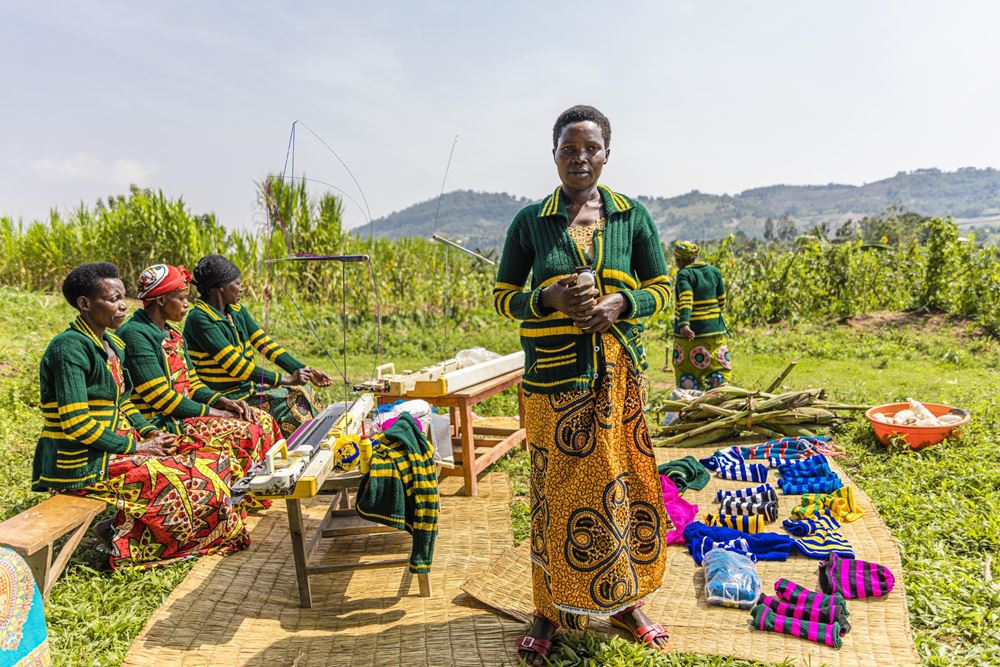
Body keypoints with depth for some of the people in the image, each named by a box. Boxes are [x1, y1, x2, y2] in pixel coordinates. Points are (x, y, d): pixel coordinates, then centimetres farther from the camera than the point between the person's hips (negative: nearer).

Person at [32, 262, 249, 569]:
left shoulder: (113, 345, 12)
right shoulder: (70, 348, -17)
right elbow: (75, 423, -22)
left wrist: (151, 434, 2)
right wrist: (135, 447, -16)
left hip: (116, 446, 9)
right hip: (81, 462, -9)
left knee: (213, 464, 2)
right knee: (191, 482, -16)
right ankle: (125, 539, 3)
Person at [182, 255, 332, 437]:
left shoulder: (237, 311, 9)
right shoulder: (199, 318, -16)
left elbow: (266, 345, 5)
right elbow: (234, 364, -20)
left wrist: (305, 371, -5)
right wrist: (283, 379, -19)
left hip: (244, 386, 8)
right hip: (223, 397, -8)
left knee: (300, 394, -5)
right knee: (289, 404, -18)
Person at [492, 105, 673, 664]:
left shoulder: (633, 216, 3)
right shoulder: (530, 221, 1)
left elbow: (662, 290, 7)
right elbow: (504, 297, 4)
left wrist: (620, 303, -14)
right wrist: (549, 298, -17)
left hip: (618, 374, 2)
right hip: (553, 377, -1)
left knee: (622, 482, 9)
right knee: (558, 491, 6)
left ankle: (626, 602, 30)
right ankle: (551, 611, 24)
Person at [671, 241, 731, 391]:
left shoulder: (684, 274, -9)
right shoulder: (714, 271, 7)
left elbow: (685, 301, -24)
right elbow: (721, 302, 10)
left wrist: (684, 324, -35)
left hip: (690, 332, -5)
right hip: (715, 330, 5)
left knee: (687, 376, 3)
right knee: (719, 373, 10)